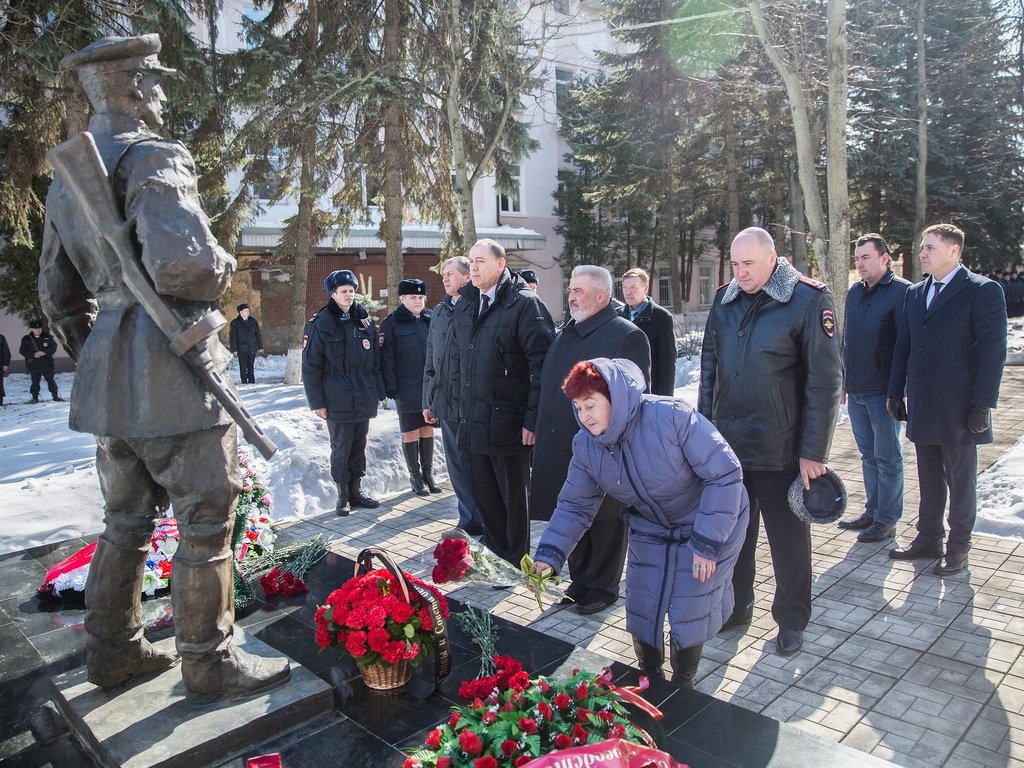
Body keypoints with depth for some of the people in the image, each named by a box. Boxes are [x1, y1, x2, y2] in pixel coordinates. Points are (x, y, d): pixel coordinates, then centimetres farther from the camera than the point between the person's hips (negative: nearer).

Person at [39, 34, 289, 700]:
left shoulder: (67, 175, 17)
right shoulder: (153, 157, -12)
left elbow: (57, 291, 21)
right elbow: (180, 262, -29)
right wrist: (224, 271, -8)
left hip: (109, 376, 9)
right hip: (174, 374, -9)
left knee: (128, 519, 20)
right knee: (206, 524, 2)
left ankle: (114, 651, 33)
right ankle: (210, 664, 15)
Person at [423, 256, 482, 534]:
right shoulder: (439, 311, 14)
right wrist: (428, 401, 16)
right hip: (446, 401, 6)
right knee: (456, 464, 12)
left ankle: (480, 520, 16)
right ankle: (470, 519, 25)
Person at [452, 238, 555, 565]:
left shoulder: (524, 303, -11)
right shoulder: (465, 307, 11)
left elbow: (542, 363, -15)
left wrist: (532, 418, -18)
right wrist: (463, 406, 16)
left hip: (509, 423, -7)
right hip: (474, 422, 7)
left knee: (514, 498, 8)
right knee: (485, 496, 16)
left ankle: (515, 564, 24)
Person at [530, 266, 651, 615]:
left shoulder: (628, 336, -12)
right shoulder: (563, 334, 13)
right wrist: (543, 435, 13)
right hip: (561, 450, 7)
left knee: (604, 523, 9)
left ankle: (603, 587, 26)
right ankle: (580, 581, 35)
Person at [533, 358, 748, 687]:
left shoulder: (672, 416, -32)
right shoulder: (585, 444, -14)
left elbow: (725, 474, -26)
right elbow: (574, 506, -7)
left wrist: (706, 543, -24)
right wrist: (548, 557, -23)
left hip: (708, 525, -4)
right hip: (649, 532, 5)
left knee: (689, 614, 0)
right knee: (641, 611, 7)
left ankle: (682, 686, 30)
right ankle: (649, 678, 37)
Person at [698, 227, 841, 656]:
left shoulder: (809, 299, -11)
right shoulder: (725, 300, 5)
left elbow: (825, 382, -12)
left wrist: (813, 452, -12)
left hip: (780, 449, -4)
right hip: (728, 444, 5)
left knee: (788, 538, 10)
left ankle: (791, 621, 28)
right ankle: (736, 606, 35)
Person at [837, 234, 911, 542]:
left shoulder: (901, 291, -10)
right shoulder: (855, 292, 13)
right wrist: (843, 381, 17)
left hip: (883, 391, -7)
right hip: (856, 391, 7)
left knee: (887, 457, 3)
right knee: (868, 455, 16)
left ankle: (887, 520, 13)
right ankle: (872, 511, 27)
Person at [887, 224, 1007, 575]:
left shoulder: (983, 290, -8)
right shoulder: (915, 293, 11)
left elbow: (993, 349, -11)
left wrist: (982, 404, -15)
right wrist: (896, 392, 10)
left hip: (959, 407, -6)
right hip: (922, 406, 6)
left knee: (961, 480, 7)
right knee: (929, 478, 15)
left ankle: (958, 547, 20)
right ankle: (928, 539, 27)